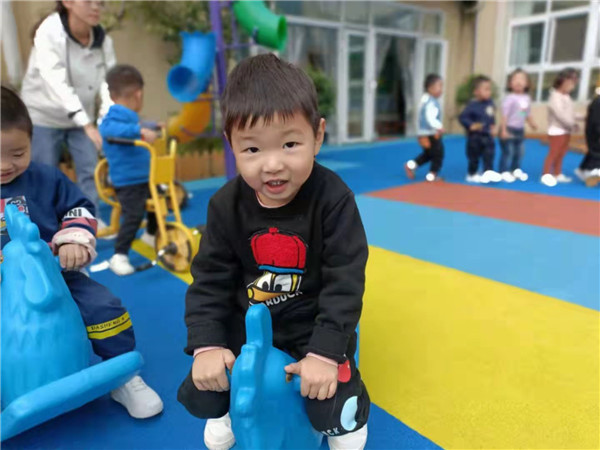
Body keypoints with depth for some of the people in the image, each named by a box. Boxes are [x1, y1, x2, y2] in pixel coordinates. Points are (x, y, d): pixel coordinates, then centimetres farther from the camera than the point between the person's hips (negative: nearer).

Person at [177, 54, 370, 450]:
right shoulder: (227, 205, -13)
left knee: (331, 407, -15)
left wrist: (325, 352, -24)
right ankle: (229, 409, 36)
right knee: (198, 395, 0)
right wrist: (207, 344, -14)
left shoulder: (333, 199, -23)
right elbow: (210, 279, -6)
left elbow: (345, 282, -21)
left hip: (314, 323, -2)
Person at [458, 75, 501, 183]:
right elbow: (462, 117, -19)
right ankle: (471, 174, 20)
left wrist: (493, 126, 9)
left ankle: (488, 172, 10)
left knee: (489, 154, 1)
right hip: (475, 137, -5)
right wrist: (471, 125, -27)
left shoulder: (490, 102, 3)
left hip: (487, 135, 6)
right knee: (474, 157, 5)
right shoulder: (472, 105, -18)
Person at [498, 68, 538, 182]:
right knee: (508, 151, -5)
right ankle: (504, 172, 4)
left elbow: (528, 114, 19)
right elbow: (505, 115, -18)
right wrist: (503, 130, -21)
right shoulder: (510, 98, -16)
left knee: (520, 151, 14)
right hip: (509, 129, -7)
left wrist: (532, 123, 10)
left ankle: (516, 170, 27)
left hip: (520, 130, 7)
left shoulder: (527, 98, 6)